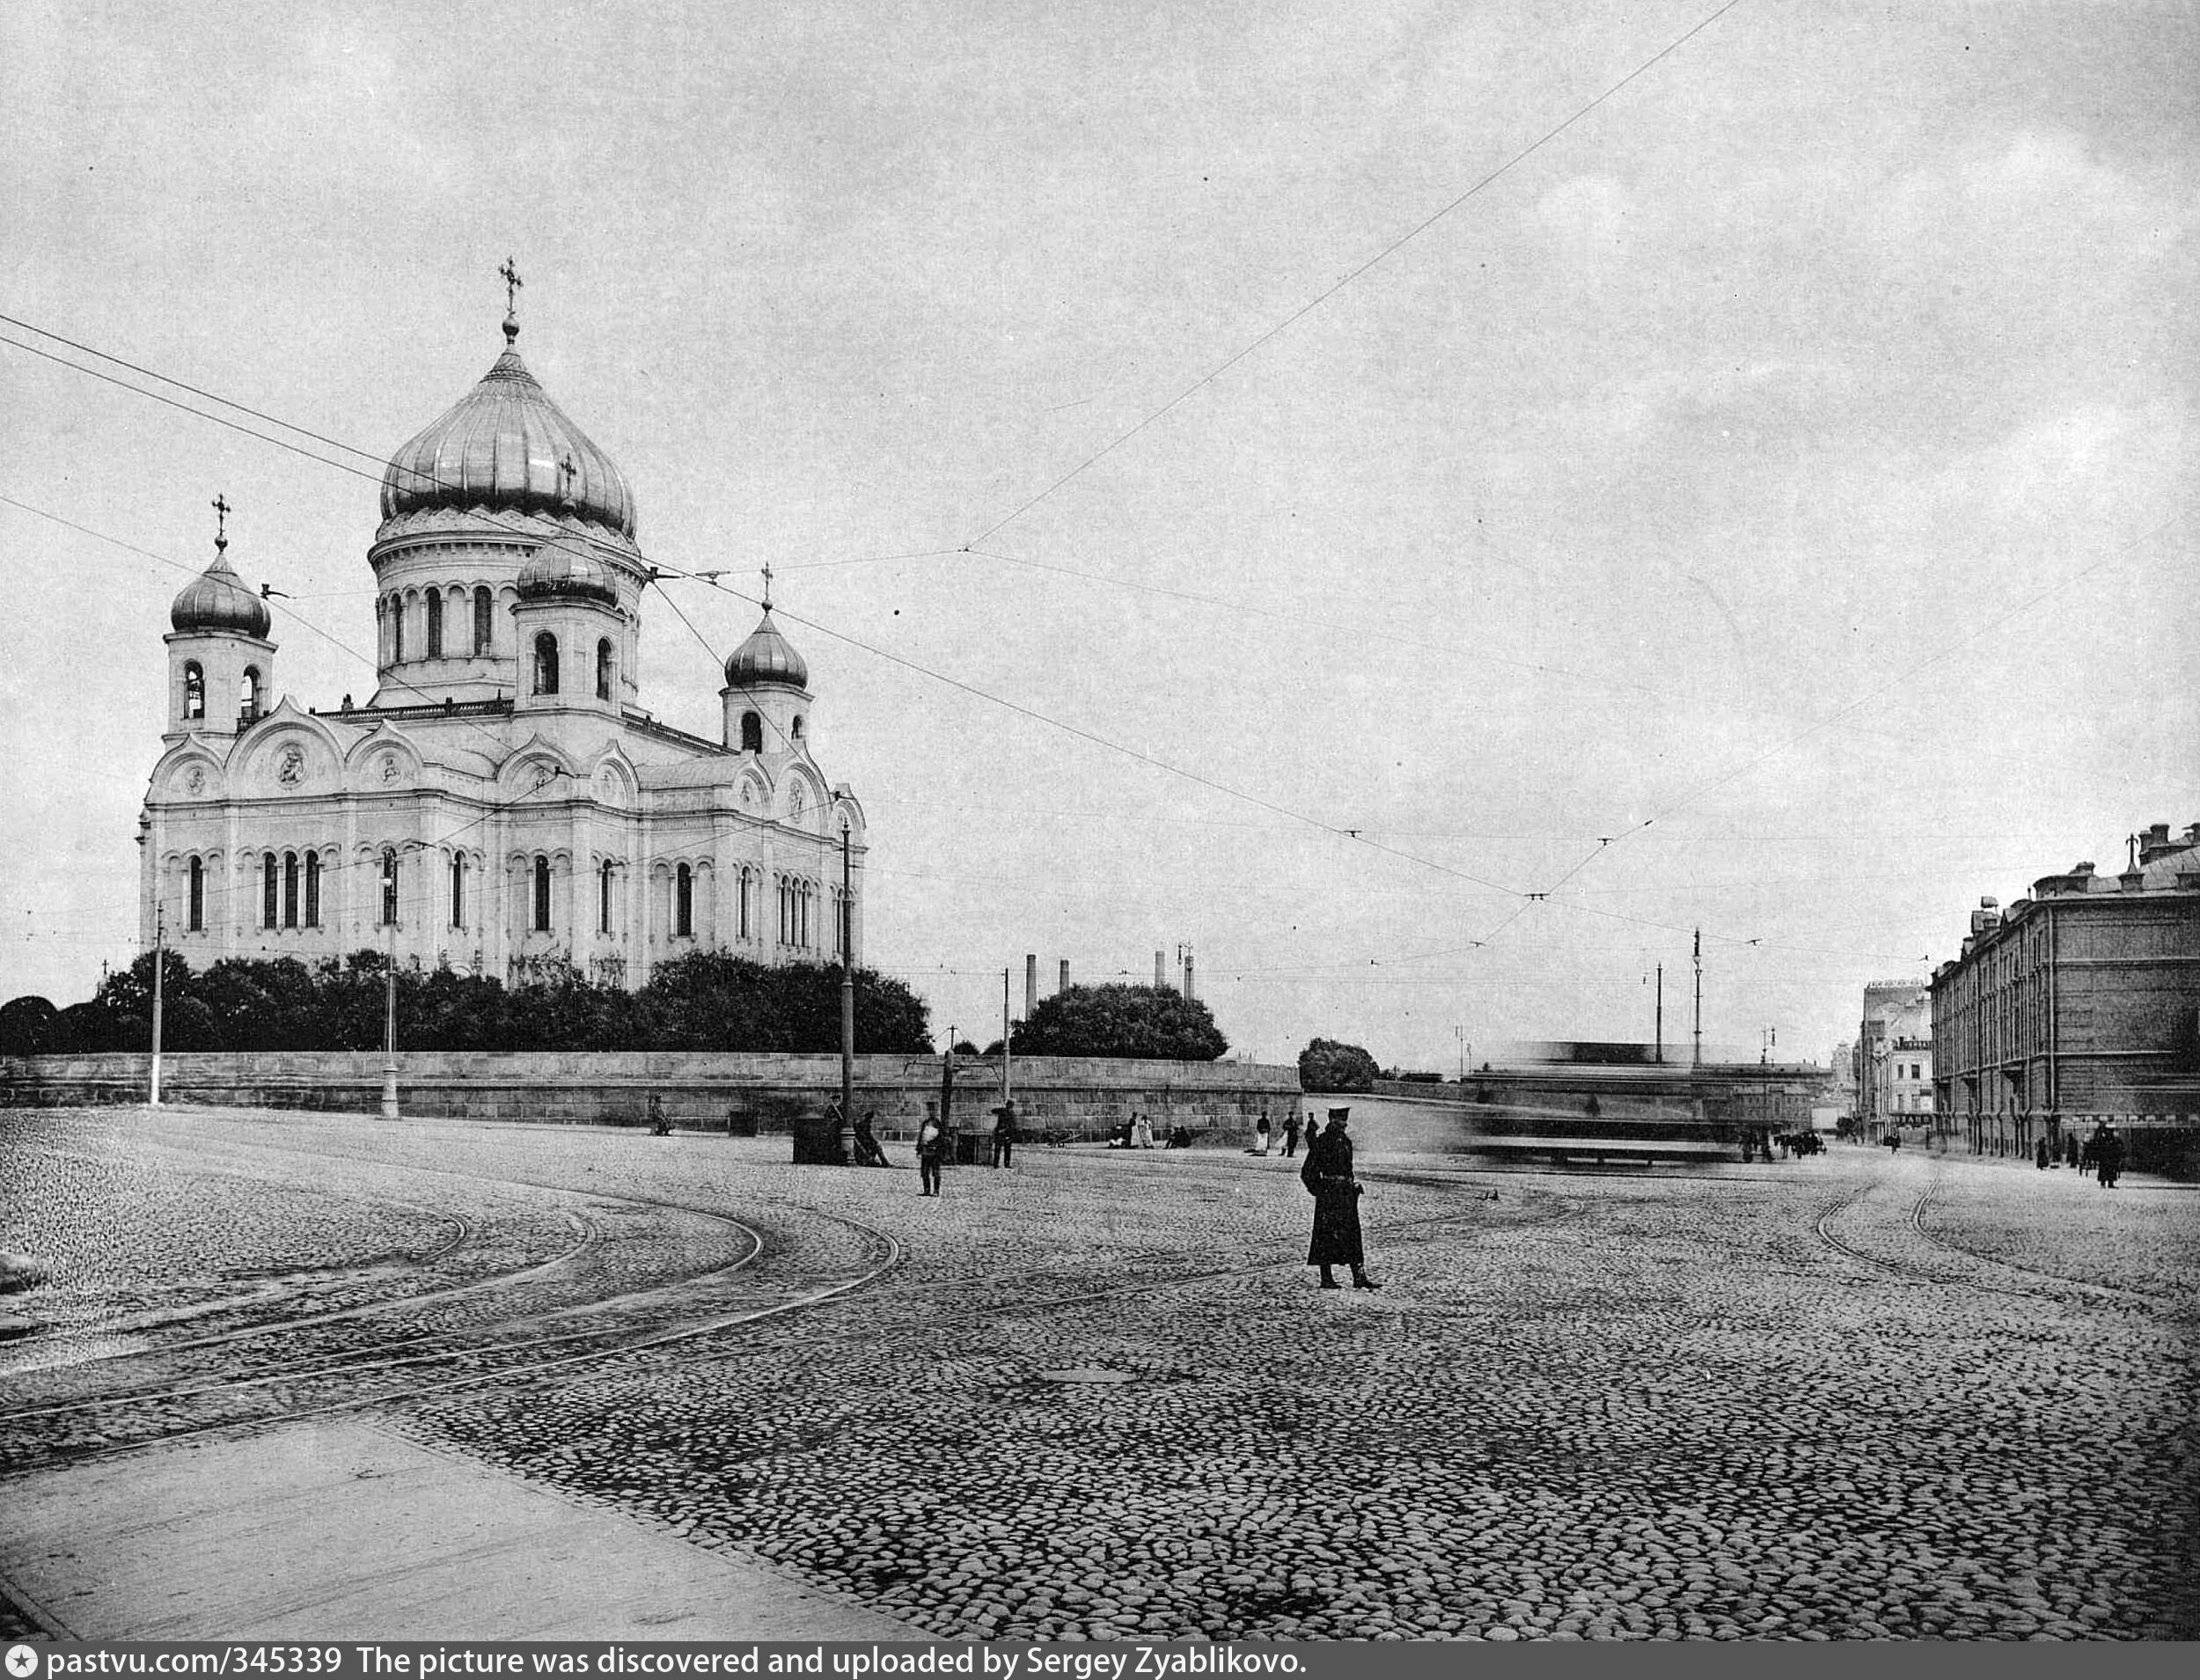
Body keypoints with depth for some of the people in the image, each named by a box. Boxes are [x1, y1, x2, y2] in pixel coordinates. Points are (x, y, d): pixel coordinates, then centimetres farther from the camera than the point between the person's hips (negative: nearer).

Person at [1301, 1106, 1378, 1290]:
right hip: (1329, 1195, -7)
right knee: (1326, 1235, -1)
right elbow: (1307, 1173, -8)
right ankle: (1326, 1278, 6)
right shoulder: (1321, 1143, -10)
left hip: (1347, 1192, 7)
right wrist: (1318, 1190, -10)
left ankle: (1359, 1277, 6)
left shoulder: (1346, 1142, 13)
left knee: (1352, 1235, 5)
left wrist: (1352, 1186, 15)